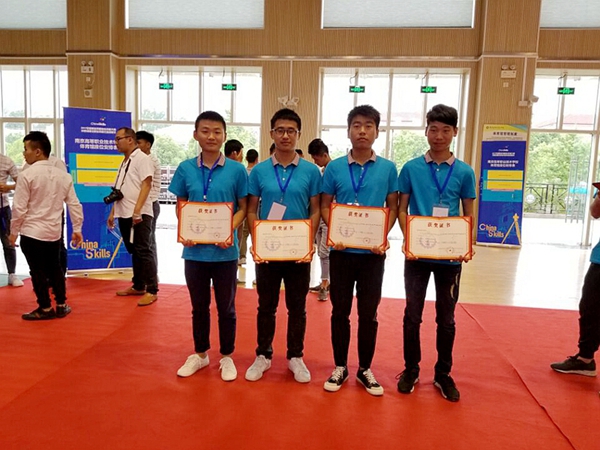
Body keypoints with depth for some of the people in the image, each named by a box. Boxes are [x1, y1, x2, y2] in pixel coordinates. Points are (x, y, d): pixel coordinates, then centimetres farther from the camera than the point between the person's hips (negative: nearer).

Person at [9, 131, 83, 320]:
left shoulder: (27, 175, -13)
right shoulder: (63, 175, 2)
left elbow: (19, 208, -12)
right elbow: (74, 204, 4)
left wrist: (14, 231, 1)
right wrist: (77, 229, 11)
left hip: (32, 232, -5)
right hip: (54, 231, 5)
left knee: (38, 271, 6)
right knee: (55, 268, 17)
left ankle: (45, 309, 15)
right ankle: (61, 306, 23)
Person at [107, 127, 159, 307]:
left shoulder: (142, 158, -8)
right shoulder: (124, 162, 18)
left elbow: (146, 185, -17)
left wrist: (137, 211, -23)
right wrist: (113, 212, 19)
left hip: (139, 215, -9)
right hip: (125, 214, 9)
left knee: (144, 252, -7)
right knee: (134, 252, 14)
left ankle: (152, 291, -2)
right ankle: (138, 286, 24)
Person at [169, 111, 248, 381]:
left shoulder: (236, 170, -4)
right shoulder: (186, 169, 1)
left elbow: (242, 208, 0)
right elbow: (181, 206, 8)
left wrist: (230, 231, -16)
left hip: (225, 251, -2)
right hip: (195, 250, 2)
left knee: (226, 307, 12)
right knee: (199, 306, 16)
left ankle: (227, 357, 29)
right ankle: (200, 354, 35)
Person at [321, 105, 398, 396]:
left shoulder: (388, 168, 0)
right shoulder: (334, 167, 0)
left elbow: (393, 207, 4)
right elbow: (325, 206, 4)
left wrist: (383, 236, -12)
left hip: (373, 252, 0)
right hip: (342, 251, 0)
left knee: (368, 313, 10)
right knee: (340, 310, 10)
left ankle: (365, 369, 27)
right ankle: (340, 367, 27)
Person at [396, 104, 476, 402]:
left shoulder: (464, 172, 0)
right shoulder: (411, 168, -1)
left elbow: (468, 216, 6)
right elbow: (402, 210, 2)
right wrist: (408, 239, -13)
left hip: (450, 256, 1)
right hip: (417, 254, 0)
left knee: (446, 317, 12)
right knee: (413, 314, 9)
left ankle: (443, 374, 28)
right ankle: (411, 369, 26)